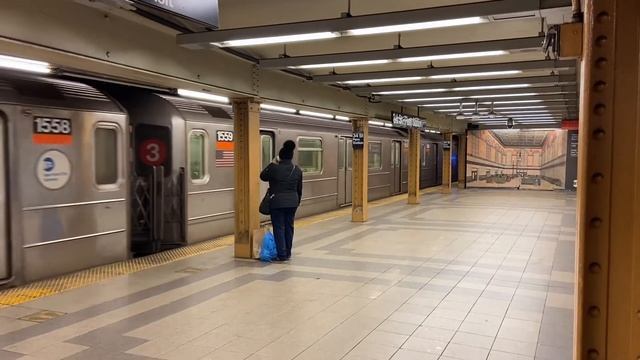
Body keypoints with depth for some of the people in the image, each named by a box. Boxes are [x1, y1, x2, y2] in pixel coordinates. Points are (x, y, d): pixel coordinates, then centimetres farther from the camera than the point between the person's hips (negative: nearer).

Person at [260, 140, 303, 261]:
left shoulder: (274, 168, -12)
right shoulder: (297, 170, 4)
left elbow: (263, 176, 7)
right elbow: (299, 189, 12)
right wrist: (297, 203, 23)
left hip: (277, 203, -5)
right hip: (292, 202, 5)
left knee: (279, 228, 1)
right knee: (289, 227, 13)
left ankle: (282, 255, 1)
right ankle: (288, 253, 21)